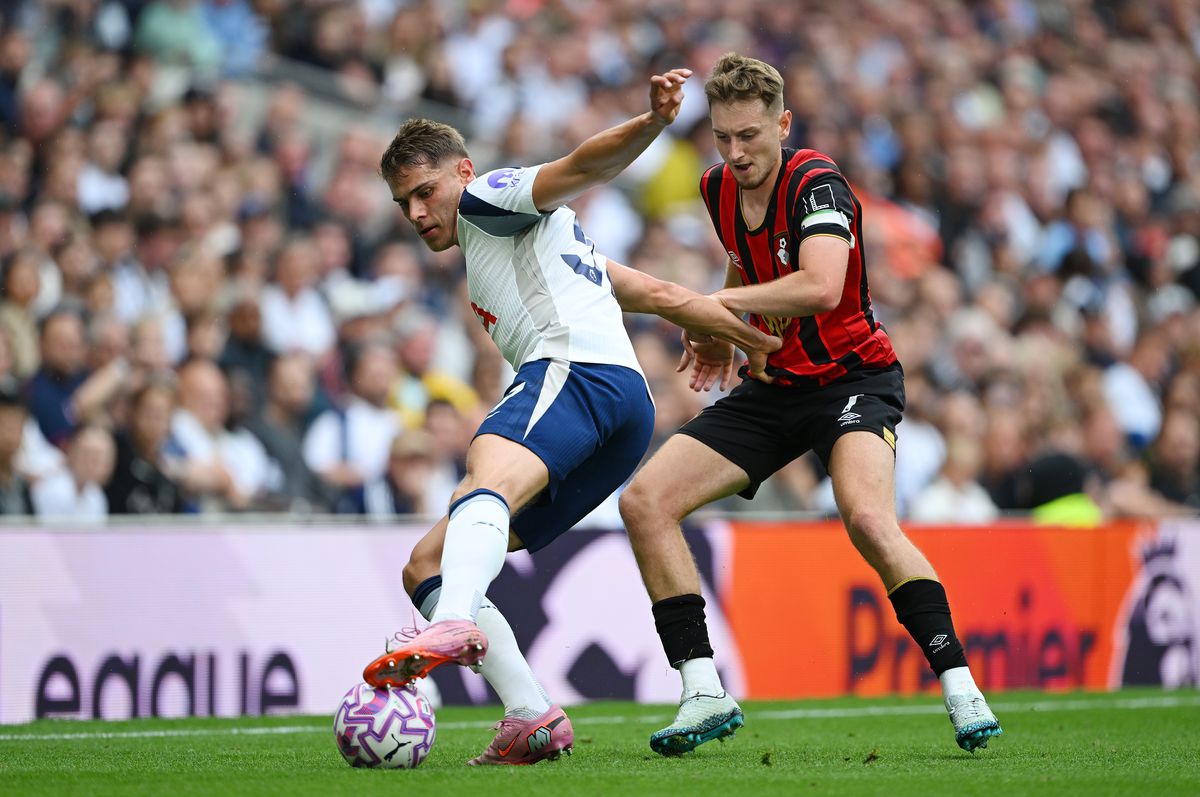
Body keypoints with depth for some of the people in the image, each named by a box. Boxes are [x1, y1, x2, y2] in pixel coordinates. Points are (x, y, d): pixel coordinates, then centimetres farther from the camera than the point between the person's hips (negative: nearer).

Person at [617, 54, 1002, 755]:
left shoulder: (815, 183, -19)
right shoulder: (720, 190, 5)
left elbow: (820, 286, -36)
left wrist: (719, 303, -25)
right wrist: (722, 332, 10)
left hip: (852, 376, -7)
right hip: (772, 388, 7)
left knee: (869, 519, -34)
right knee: (645, 502, -7)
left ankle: (961, 688, -26)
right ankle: (705, 694, -4)